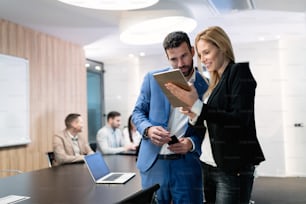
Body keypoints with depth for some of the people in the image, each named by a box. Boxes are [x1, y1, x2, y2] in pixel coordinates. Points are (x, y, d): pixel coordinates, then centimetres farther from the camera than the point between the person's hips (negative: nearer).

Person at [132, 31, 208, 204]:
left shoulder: (205, 86, -1)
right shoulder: (152, 79, 2)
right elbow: (138, 112, 6)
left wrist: (192, 143, -15)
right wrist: (148, 129, -14)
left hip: (187, 164, -1)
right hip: (153, 163, 1)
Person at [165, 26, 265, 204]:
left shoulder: (240, 72, -7)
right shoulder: (215, 81, 12)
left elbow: (240, 120, -18)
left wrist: (197, 105, -20)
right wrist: (194, 117, -3)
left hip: (234, 167, -7)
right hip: (209, 165, 7)